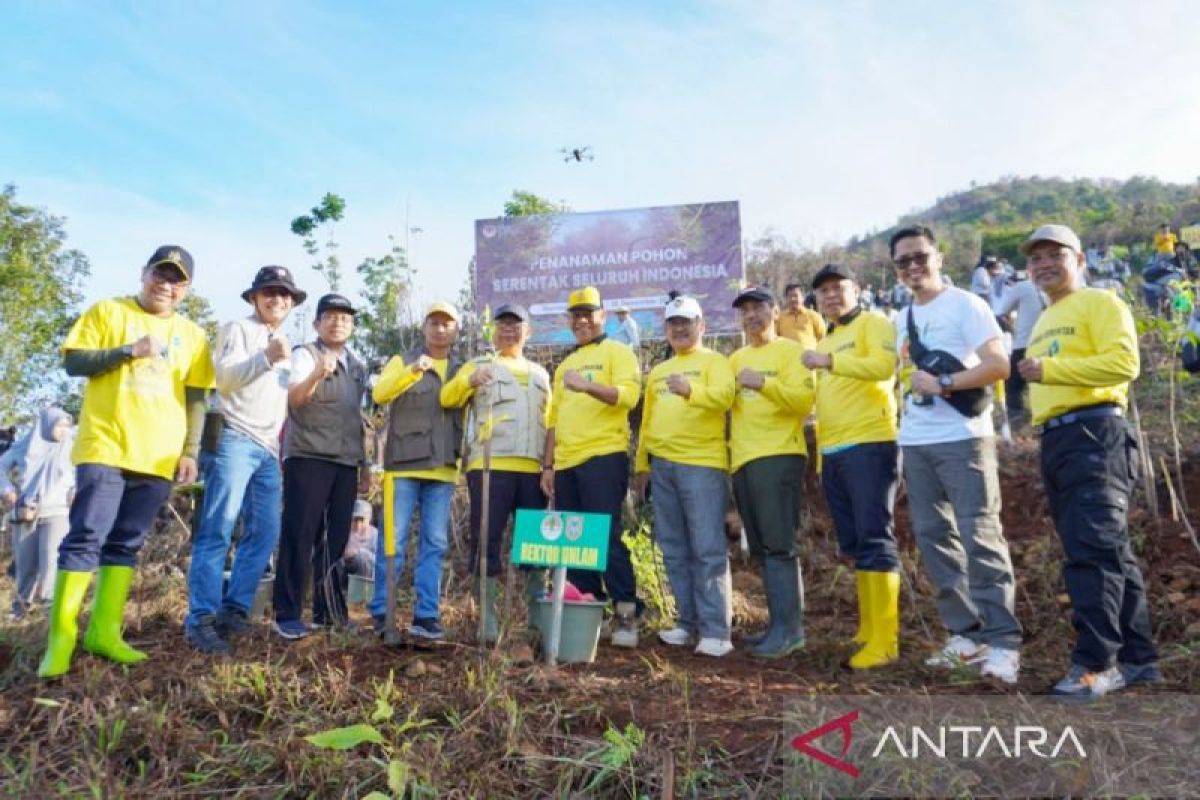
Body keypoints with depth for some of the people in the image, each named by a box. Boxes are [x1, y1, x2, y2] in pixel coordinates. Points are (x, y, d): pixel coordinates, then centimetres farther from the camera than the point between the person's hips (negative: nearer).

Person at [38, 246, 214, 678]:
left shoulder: (192, 334, 13)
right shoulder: (107, 312, 6)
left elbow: (196, 398, 12)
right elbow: (73, 362, -1)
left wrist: (190, 451, 4)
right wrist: (129, 351, -14)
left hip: (158, 456, 3)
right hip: (104, 447, -3)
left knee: (125, 544, 6)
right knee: (86, 538, -7)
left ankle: (104, 631, 11)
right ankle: (60, 638, -2)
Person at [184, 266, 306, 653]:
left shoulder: (285, 347, 26)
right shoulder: (237, 329, 5)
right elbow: (225, 378, -9)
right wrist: (266, 358, -24)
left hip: (268, 449, 7)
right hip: (233, 440, -7)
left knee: (264, 533, 1)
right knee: (217, 530, -12)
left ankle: (234, 610, 7)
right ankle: (201, 619, -11)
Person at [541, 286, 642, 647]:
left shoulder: (617, 352, 4)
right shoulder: (565, 364, 24)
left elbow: (629, 394, -13)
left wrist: (588, 386, -29)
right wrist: (548, 465, 16)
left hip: (603, 458, -7)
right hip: (566, 463, 7)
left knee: (606, 536, -9)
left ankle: (627, 614, -2)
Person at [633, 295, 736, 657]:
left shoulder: (714, 361, 3)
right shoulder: (657, 371, 21)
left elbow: (724, 397, -16)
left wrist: (690, 390, -34)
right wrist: (641, 464, 19)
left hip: (702, 464, -6)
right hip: (661, 466, 6)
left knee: (708, 550, -7)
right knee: (675, 551, 9)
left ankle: (716, 631, -3)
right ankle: (688, 623, 18)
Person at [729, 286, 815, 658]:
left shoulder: (791, 350, 1)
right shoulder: (736, 358, 20)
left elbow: (805, 400, -13)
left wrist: (764, 383, -21)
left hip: (778, 456, -7)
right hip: (742, 460, 8)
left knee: (778, 545, -10)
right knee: (761, 548, 10)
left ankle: (788, 628, -5)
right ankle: (784, 625, 18)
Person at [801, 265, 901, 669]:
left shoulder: (873, 323, 0)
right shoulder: (824, 341, 23)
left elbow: (884, 365, -19)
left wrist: (829, 361, -23)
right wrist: (820, 451, 15)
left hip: (870, 445, -8)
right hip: (833, 453, 8)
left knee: (874, 539, -9)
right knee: (852, 544, 10)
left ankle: (884, 640, -5)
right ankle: (868, 629, 19)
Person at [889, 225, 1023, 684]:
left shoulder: (965, 304, -4)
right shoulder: (902, 319, 16)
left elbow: (999, 365, -13)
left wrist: (943, 383, -17)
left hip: (962, 438, -7)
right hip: (915, 443, 7)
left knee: (980, 536, -7)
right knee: (934, 539, 9)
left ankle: (1002, 641, 1)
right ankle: (966, 633, 19)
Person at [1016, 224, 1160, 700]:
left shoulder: (1100, 303, -1)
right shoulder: (1043, 323, 24)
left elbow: (1123, 362, -15)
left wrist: (1051, 368, -15)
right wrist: (1033, 375, 7)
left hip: (1095, 434, -9)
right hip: (1055, 440, 9)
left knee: (1091, 551, -13)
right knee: (1109, 551, 11)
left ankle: (1097, 663, -9)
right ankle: (1136, 657, 18)